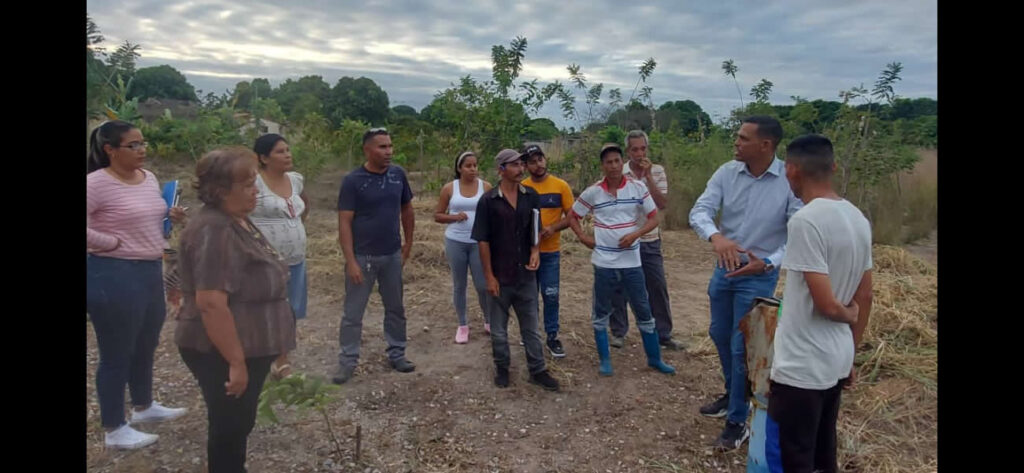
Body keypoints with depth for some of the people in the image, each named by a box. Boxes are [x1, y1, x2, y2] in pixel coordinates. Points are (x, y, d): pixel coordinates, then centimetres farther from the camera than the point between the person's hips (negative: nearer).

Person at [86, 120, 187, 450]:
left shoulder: (149, 178, 7)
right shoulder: (96, 183, -17)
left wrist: (171, 217, 0)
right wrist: (112, 243, -18)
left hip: (150, 271, 8)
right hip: (113, 276, -8)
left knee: (146, 345, 22)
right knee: (117, 353, 4)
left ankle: (143, 407, 42)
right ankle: (114, 430, 19)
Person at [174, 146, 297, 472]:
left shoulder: (237, 220, 8)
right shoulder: (213, 231, -24)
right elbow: (211, 303, -29)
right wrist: (236, 361, -25)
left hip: (248, 346, 9)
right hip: (223, 354, -9)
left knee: (239, 422, 21)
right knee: (229, 425, 6)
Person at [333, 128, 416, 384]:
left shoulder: (398, 174, -1)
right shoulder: (353, 180, -13)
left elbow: (407, 210, 12)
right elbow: (344, 223, -13)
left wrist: (409, 243, 13)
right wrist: (350, 261, -18)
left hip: (392, 255, 4)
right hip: (362, 256, -4)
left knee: (395, 309, 15)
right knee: (353, 312, 6)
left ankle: (397, 354, 30)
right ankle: (347, 360, 20)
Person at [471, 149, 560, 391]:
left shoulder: (531, 196, 0)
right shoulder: (488, 201, -11)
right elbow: (483, 241, -9)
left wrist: (536, 251, -7)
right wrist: (489, 276, -11)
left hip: (526, 274, 3)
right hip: (500, 276, -3)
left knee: (531, 326, 12)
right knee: (498, 328, 13)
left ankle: (537, 371, 24)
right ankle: (501, 368, 31)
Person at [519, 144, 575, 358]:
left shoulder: (561, 186, -5)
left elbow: (571, 217, -3)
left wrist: (553, 227, -19)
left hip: (550, 251, -1)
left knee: (551, 296, 3)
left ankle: (552, 336, 16)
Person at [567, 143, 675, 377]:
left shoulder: (638, 188, -4)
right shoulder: (592, 192, -4)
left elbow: (653, 218, 0)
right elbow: (573, 217, 8)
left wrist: (635, 235, -15)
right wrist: (584, 238, -3)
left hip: (631, 262, 0)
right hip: (604, 263, 0)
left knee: (644, 311, 9)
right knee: (601, 312, 9)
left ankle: (654, 358, 24)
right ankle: (605, 360, 23)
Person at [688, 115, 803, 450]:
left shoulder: (790, 181, -19)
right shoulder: (727, 173, -8)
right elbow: (699, 211, -15)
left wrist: (768, 264, -31)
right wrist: (715, 236, -37)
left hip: (759, 276, -5)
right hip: (724, 268, 5)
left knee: (742, 347, 0)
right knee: (720, 335, 20)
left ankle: (738, 422, 18)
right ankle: (733, 395, 44)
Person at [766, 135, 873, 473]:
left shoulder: (805, 220, -21)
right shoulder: (858, 219, 5)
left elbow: (826, 304, -23)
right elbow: (864, 298, 11)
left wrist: (848, 316, 0)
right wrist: (850, 355, 19)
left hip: (802, 366, -8)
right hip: (836, 361, 9)